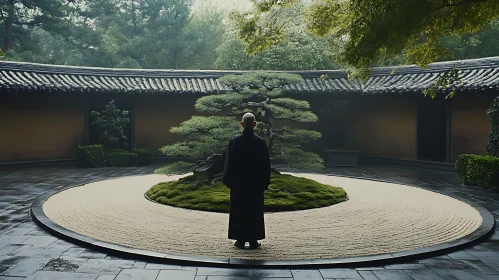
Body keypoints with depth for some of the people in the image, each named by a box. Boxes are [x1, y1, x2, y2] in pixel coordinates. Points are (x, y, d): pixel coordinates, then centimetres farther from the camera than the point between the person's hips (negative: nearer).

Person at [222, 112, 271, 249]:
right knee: (255, 211, 8)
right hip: (256, 183, 0)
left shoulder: (234, 141, -8)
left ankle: (240, 240, 11)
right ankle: (253, 240, 12)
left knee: (238, 211, 8)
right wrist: (265, 182, 6)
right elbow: (266, 164, -2)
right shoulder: (261, 142, -7)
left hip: (238, 182, 0)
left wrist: (228, 181, 7)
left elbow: (229, 163, -3)